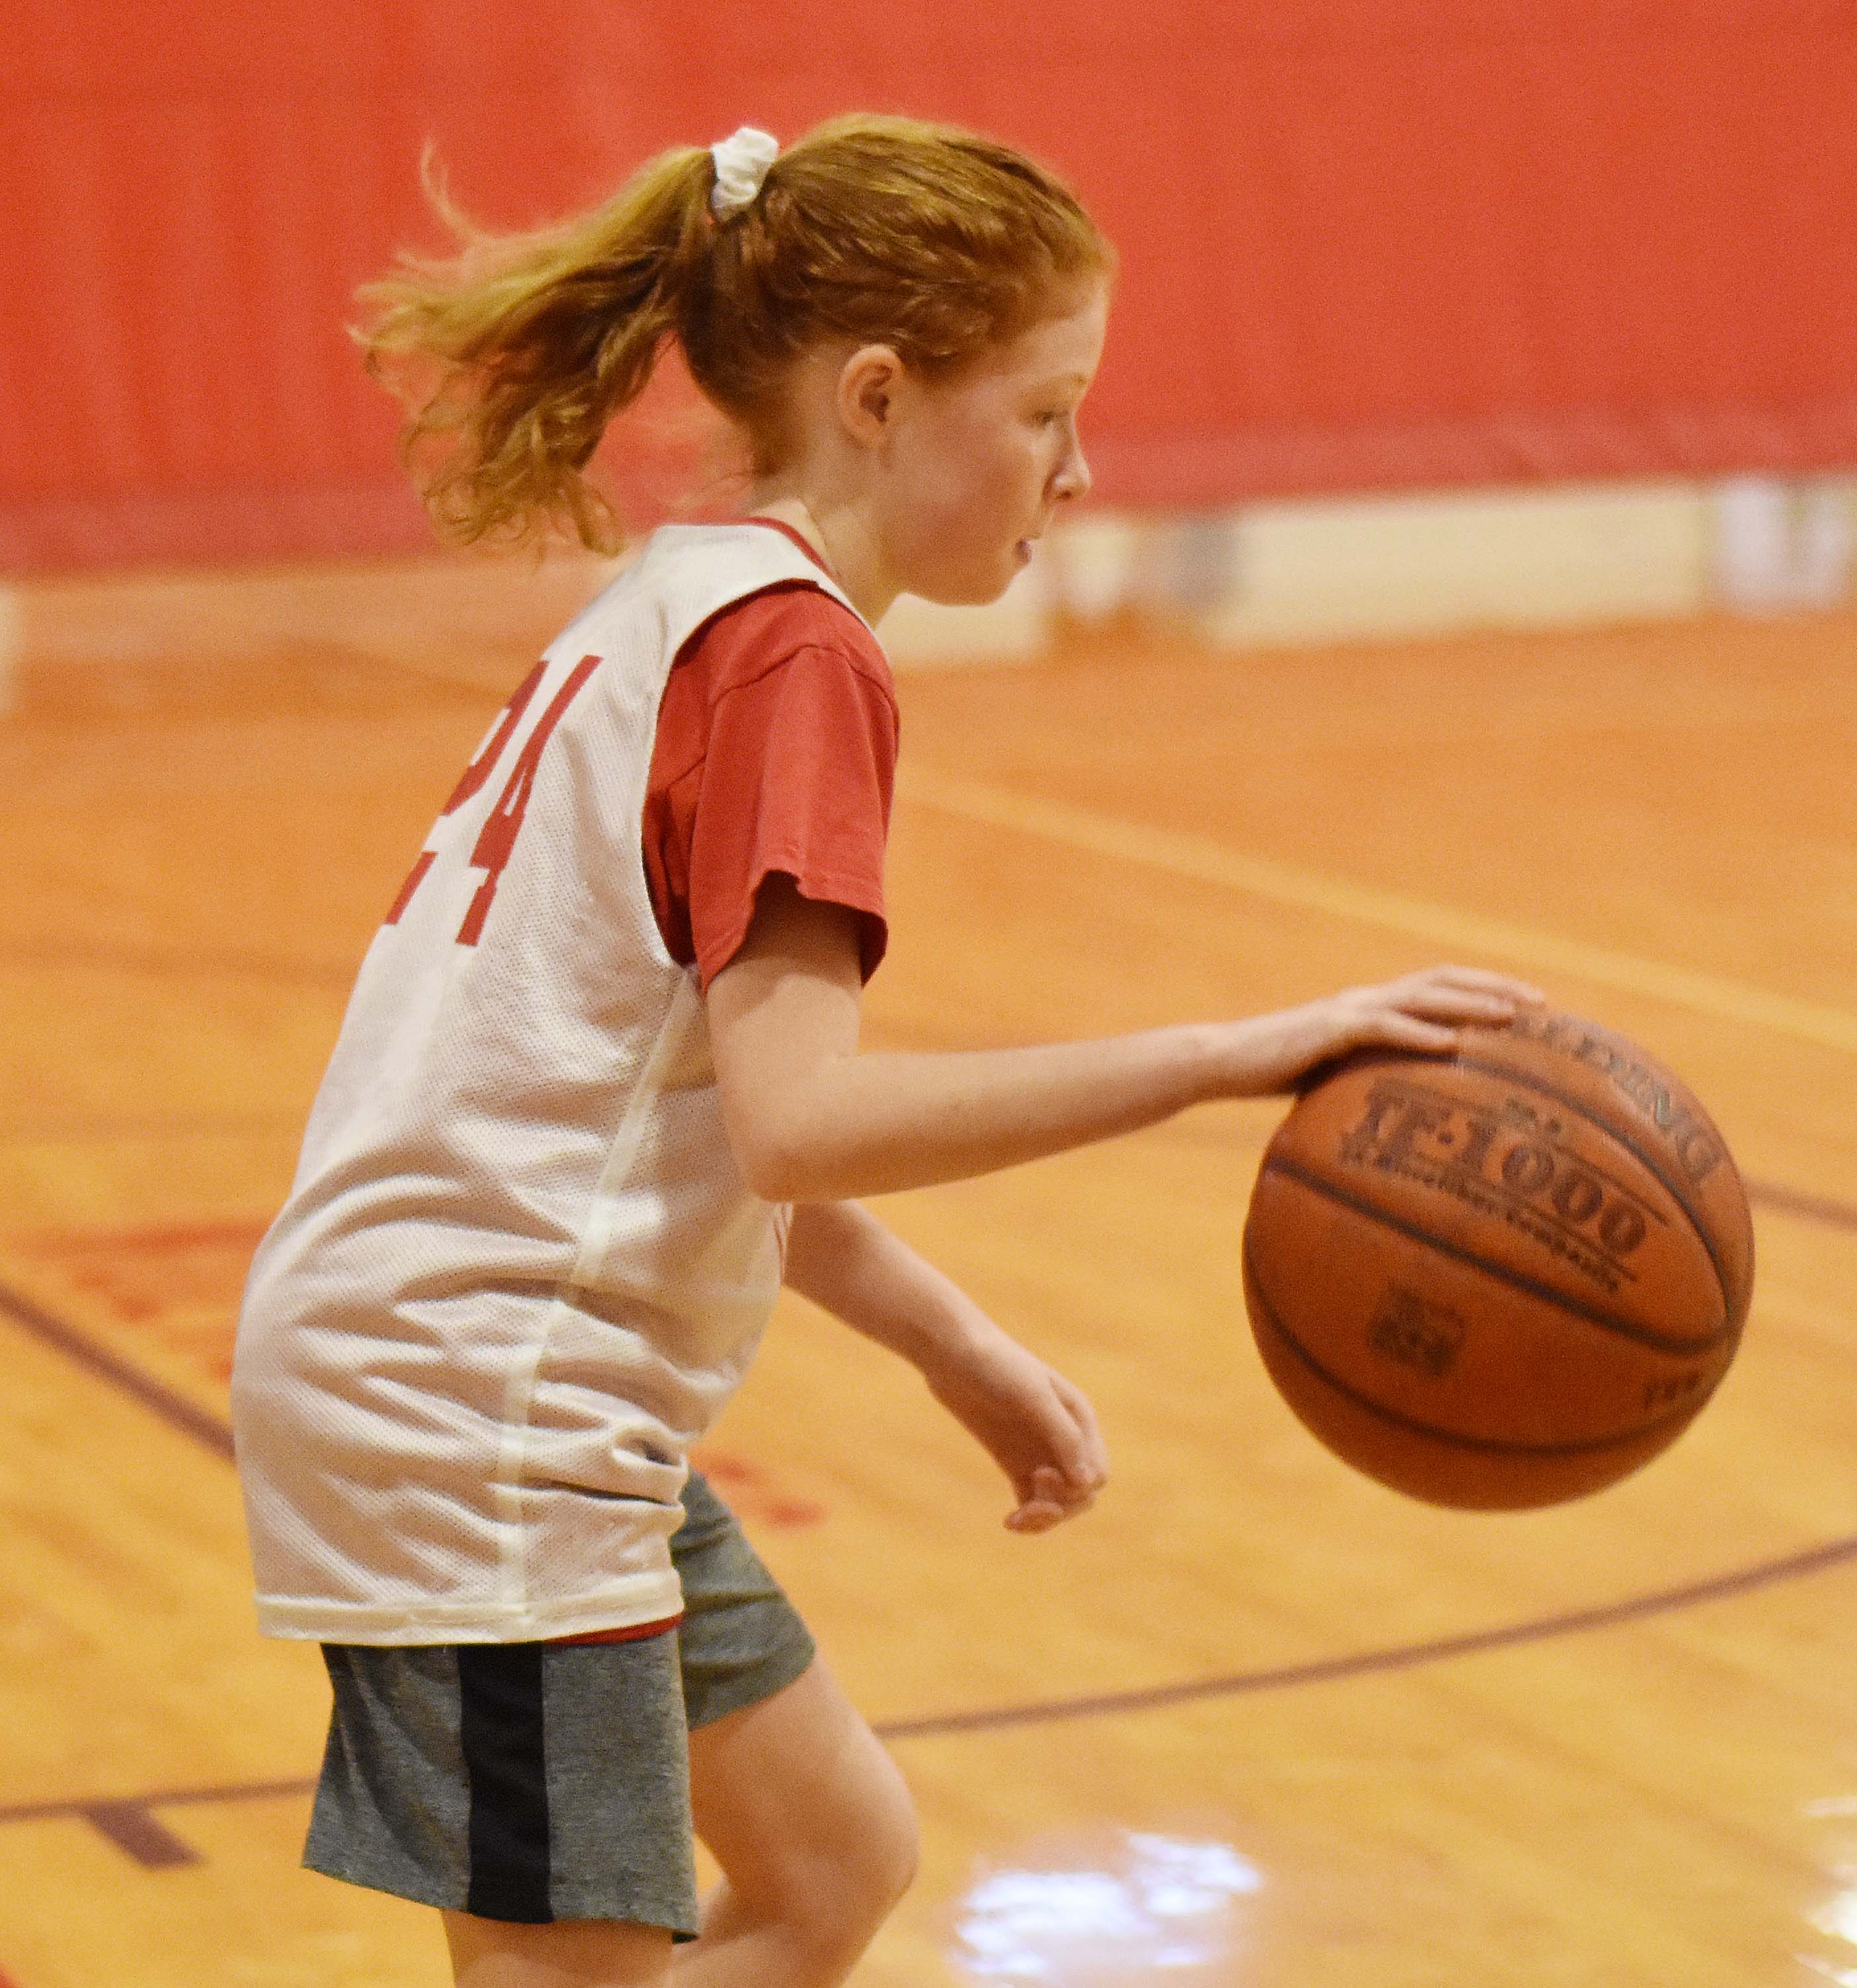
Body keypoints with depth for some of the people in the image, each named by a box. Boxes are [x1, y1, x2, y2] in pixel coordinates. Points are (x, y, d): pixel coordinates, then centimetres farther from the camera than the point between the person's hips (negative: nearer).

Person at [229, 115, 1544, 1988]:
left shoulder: (675, 610, 14)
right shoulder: (791, 649, -15)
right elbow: (794, 1121, -27)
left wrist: (957, 1348, 14)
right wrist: (1230, 1054, -28)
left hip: (539, 1396, 10)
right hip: (475, 1399, -10)